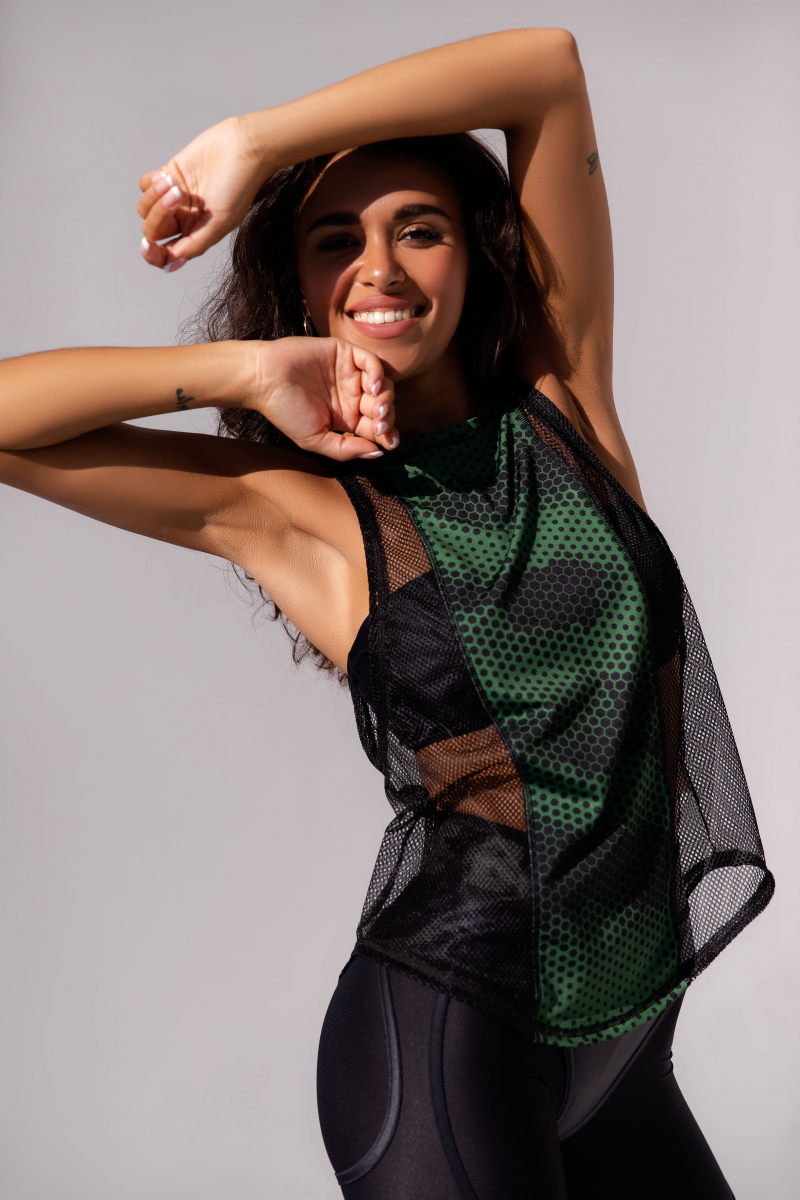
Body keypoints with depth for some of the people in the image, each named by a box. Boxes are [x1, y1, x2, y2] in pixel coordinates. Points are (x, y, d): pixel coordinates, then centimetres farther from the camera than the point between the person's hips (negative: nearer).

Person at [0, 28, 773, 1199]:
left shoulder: (564, 405, 0)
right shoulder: (286, 505, -6)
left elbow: (550, 69, -4)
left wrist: (253, 142, -7)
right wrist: (245, 373, -13)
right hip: (446, 1045, -4)